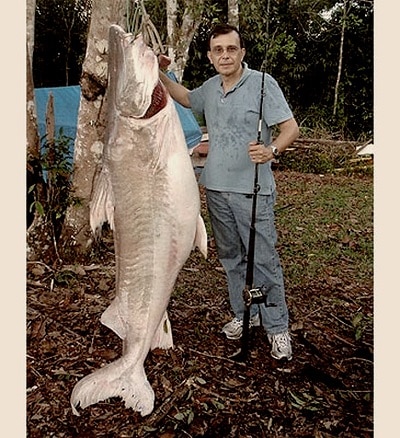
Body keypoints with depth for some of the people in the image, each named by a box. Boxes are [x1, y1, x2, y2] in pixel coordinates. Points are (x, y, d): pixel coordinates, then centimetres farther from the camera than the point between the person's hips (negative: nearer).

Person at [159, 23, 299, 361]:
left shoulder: (262, 83, -7)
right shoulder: (210, 88, 12)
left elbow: (290, 127, -13)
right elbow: (186, 98, 34)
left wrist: (272, 150, -32)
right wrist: (160, 76, 25)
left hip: (252, 190, -6)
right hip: (216, 188, 7)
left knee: (263, 259, -4)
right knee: (231, 257, 15)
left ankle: (278, 327, 9)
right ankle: (244, 314, 30)